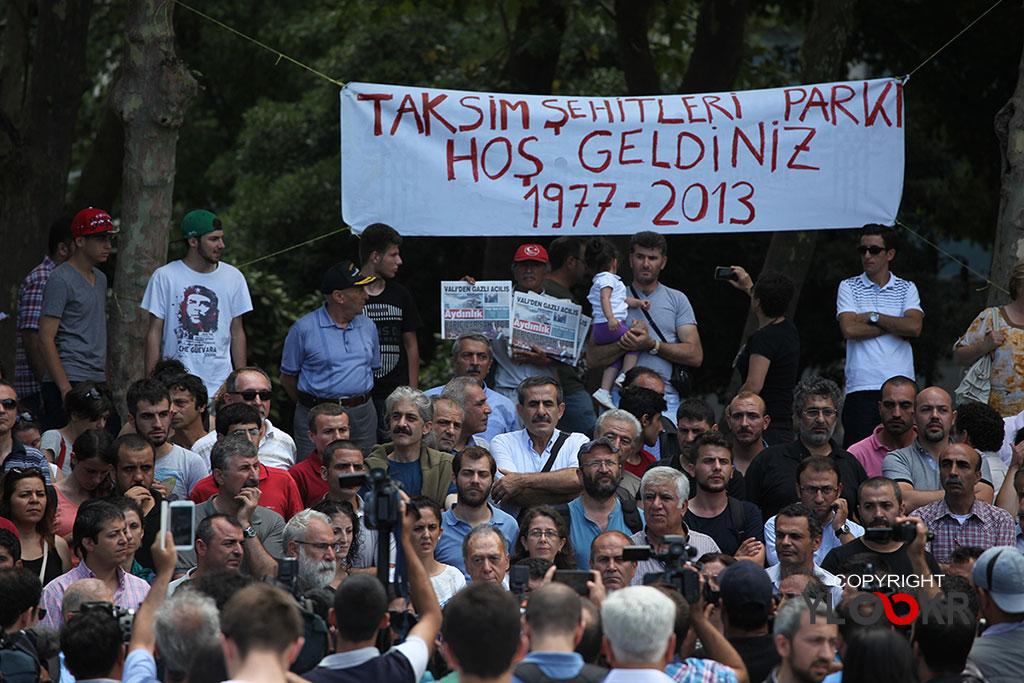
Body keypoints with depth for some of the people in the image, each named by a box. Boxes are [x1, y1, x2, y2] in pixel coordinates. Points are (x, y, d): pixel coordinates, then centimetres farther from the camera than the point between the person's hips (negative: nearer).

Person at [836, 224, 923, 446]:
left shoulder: (907, 289, 13)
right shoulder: (848, 287, 10)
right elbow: (849, 329, -7)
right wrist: (896, 326, -3)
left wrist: (872, 317, -4)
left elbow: (914, 327, -5)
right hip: (862, 387, -1)